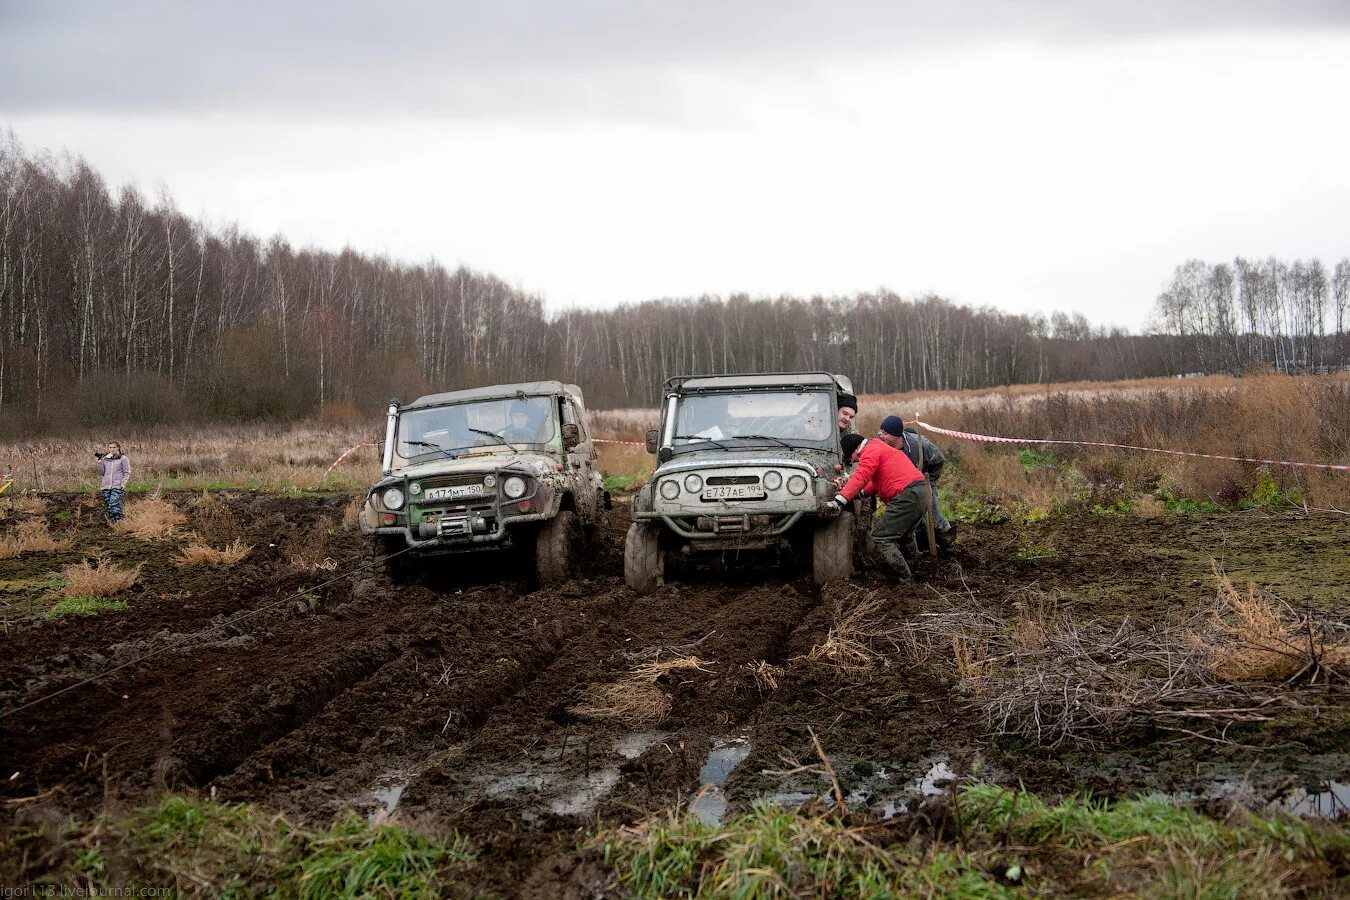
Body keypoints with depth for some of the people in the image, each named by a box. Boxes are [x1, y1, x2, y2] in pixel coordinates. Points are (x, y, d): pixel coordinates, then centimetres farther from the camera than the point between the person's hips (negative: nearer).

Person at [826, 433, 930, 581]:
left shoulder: (870, 452, -6)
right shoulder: (879, 449, 27)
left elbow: (860, 478, -20)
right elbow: (877, 481, 24)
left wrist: (839, 501, -28)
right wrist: (861, 492, 11)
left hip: (907, 495, -10)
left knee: (880, 536, -6)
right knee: (903, 534, 29)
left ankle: (905, 578, -8)